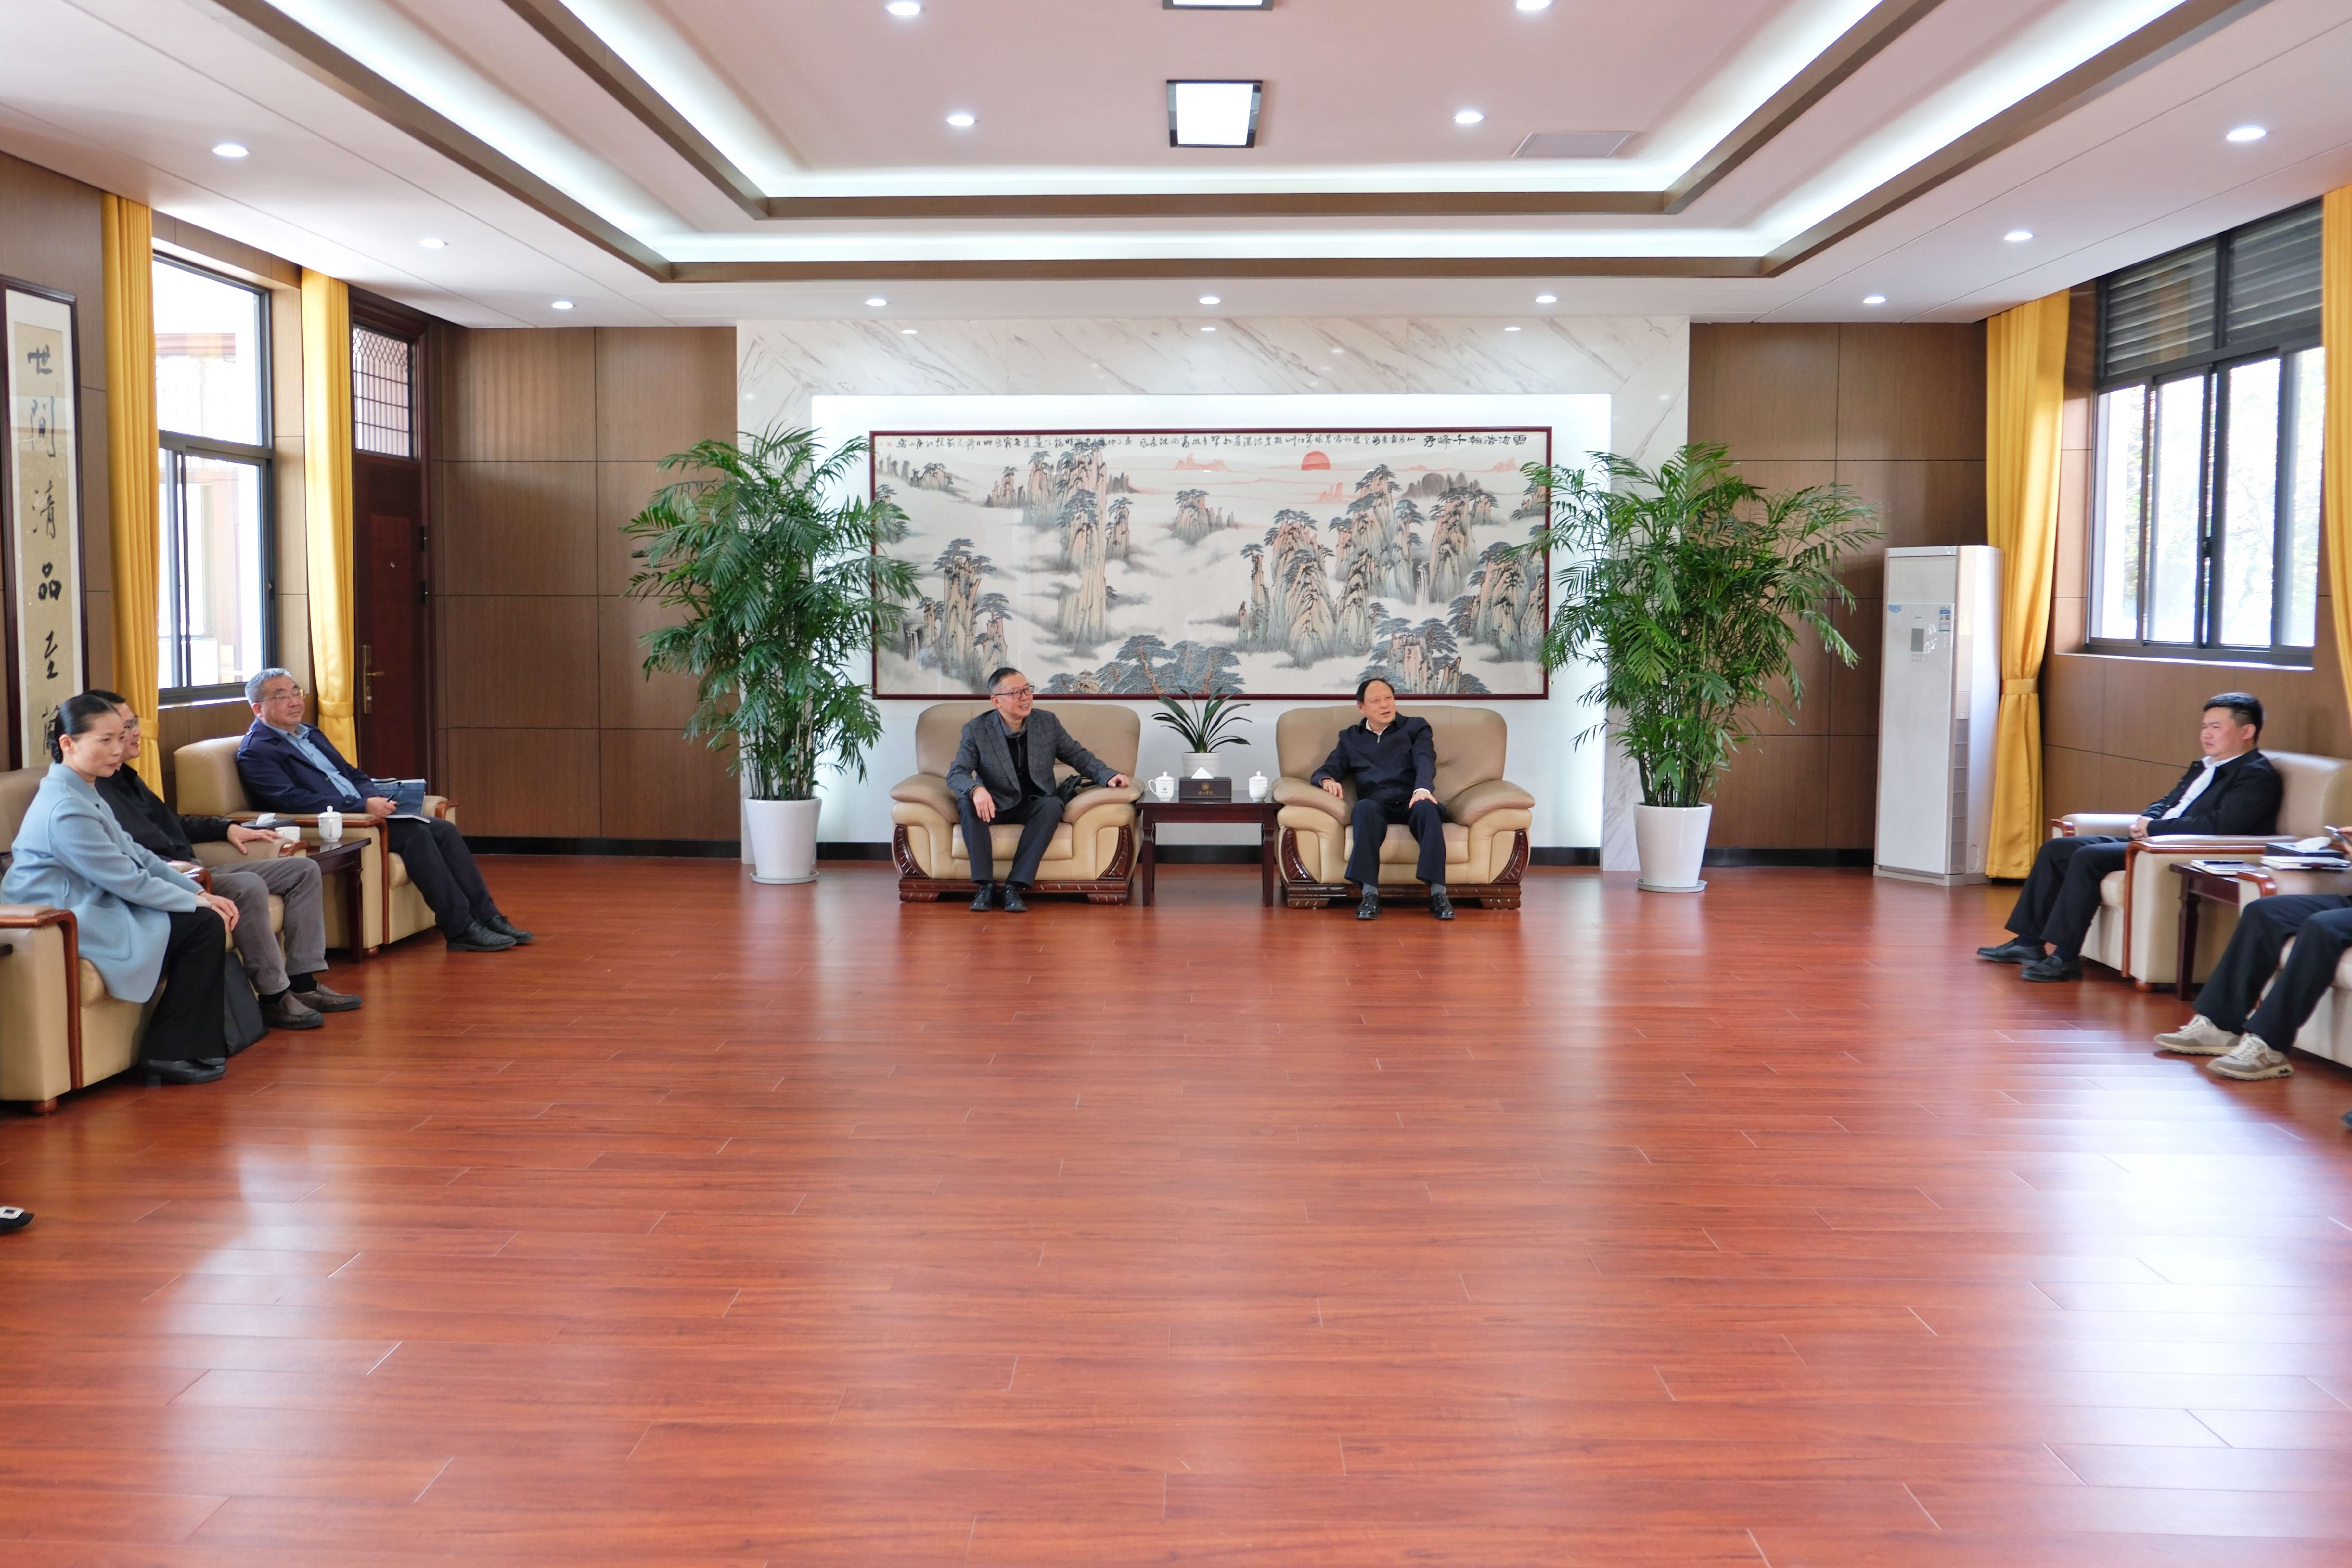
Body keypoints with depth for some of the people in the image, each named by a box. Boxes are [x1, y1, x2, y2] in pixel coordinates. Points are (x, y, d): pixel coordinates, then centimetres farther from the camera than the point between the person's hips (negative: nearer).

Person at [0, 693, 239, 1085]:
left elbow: (139, 856, 13)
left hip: (94, 906, 10)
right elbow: (128, 880, -20)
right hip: (71, 924, -10)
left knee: (208, 920, 0)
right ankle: (169, 1052, -4)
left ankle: (203, 1044, 6)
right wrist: (196, 902, -10)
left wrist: (200, 893, 3)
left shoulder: (84, 794, 13)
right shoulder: (65, 809, -21)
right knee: (203, 925, -15)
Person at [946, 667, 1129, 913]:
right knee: (968, 804, -33)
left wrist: (1108, 776, -15)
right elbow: (956, 774, -14)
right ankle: (985, 885, -29)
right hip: (995, 805, -1)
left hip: (1035, 805, 1)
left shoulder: (1048, 723, -1)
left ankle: (1015, 886, -34)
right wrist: (976, 789, -38)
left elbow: (1079, 756, 4)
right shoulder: (976, 731, -8)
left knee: (1053, 805, -33)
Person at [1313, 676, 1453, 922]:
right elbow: (1326, 770, 17)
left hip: (1410, 802, 0)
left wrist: (1422, 789, -24)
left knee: (1427, 807, -37)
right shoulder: (1350, 738, 24)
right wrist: (1328, 780, -11)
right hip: (1377, 805, 0)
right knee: (1365, 807, -37)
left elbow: (1425, 760, -1)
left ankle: (1438, 893, -44)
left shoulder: (1416, 727, 17)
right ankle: (1370, 893, -45)